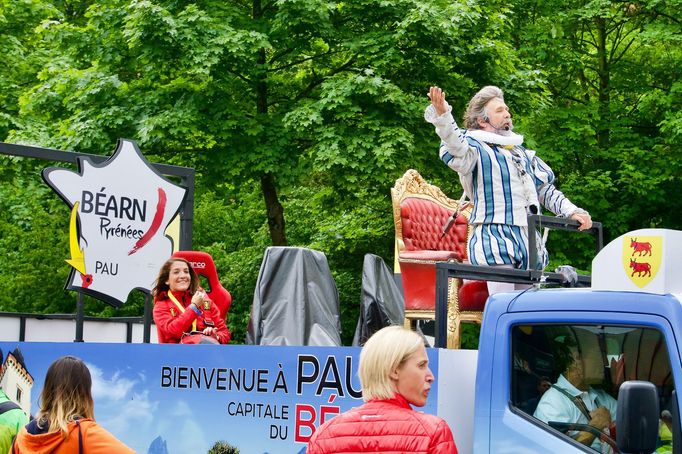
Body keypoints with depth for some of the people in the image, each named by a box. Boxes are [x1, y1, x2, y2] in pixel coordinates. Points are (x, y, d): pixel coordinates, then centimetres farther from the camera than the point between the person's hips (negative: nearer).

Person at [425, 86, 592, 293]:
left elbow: (546, 190, 31)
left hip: (530, 244, 7)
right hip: (495, 243, -7)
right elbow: (457, 150, -23)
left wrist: (572, 212, 16)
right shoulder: (477, 148, 2)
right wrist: (442, 116, -41)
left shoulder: (521, 152, 26)